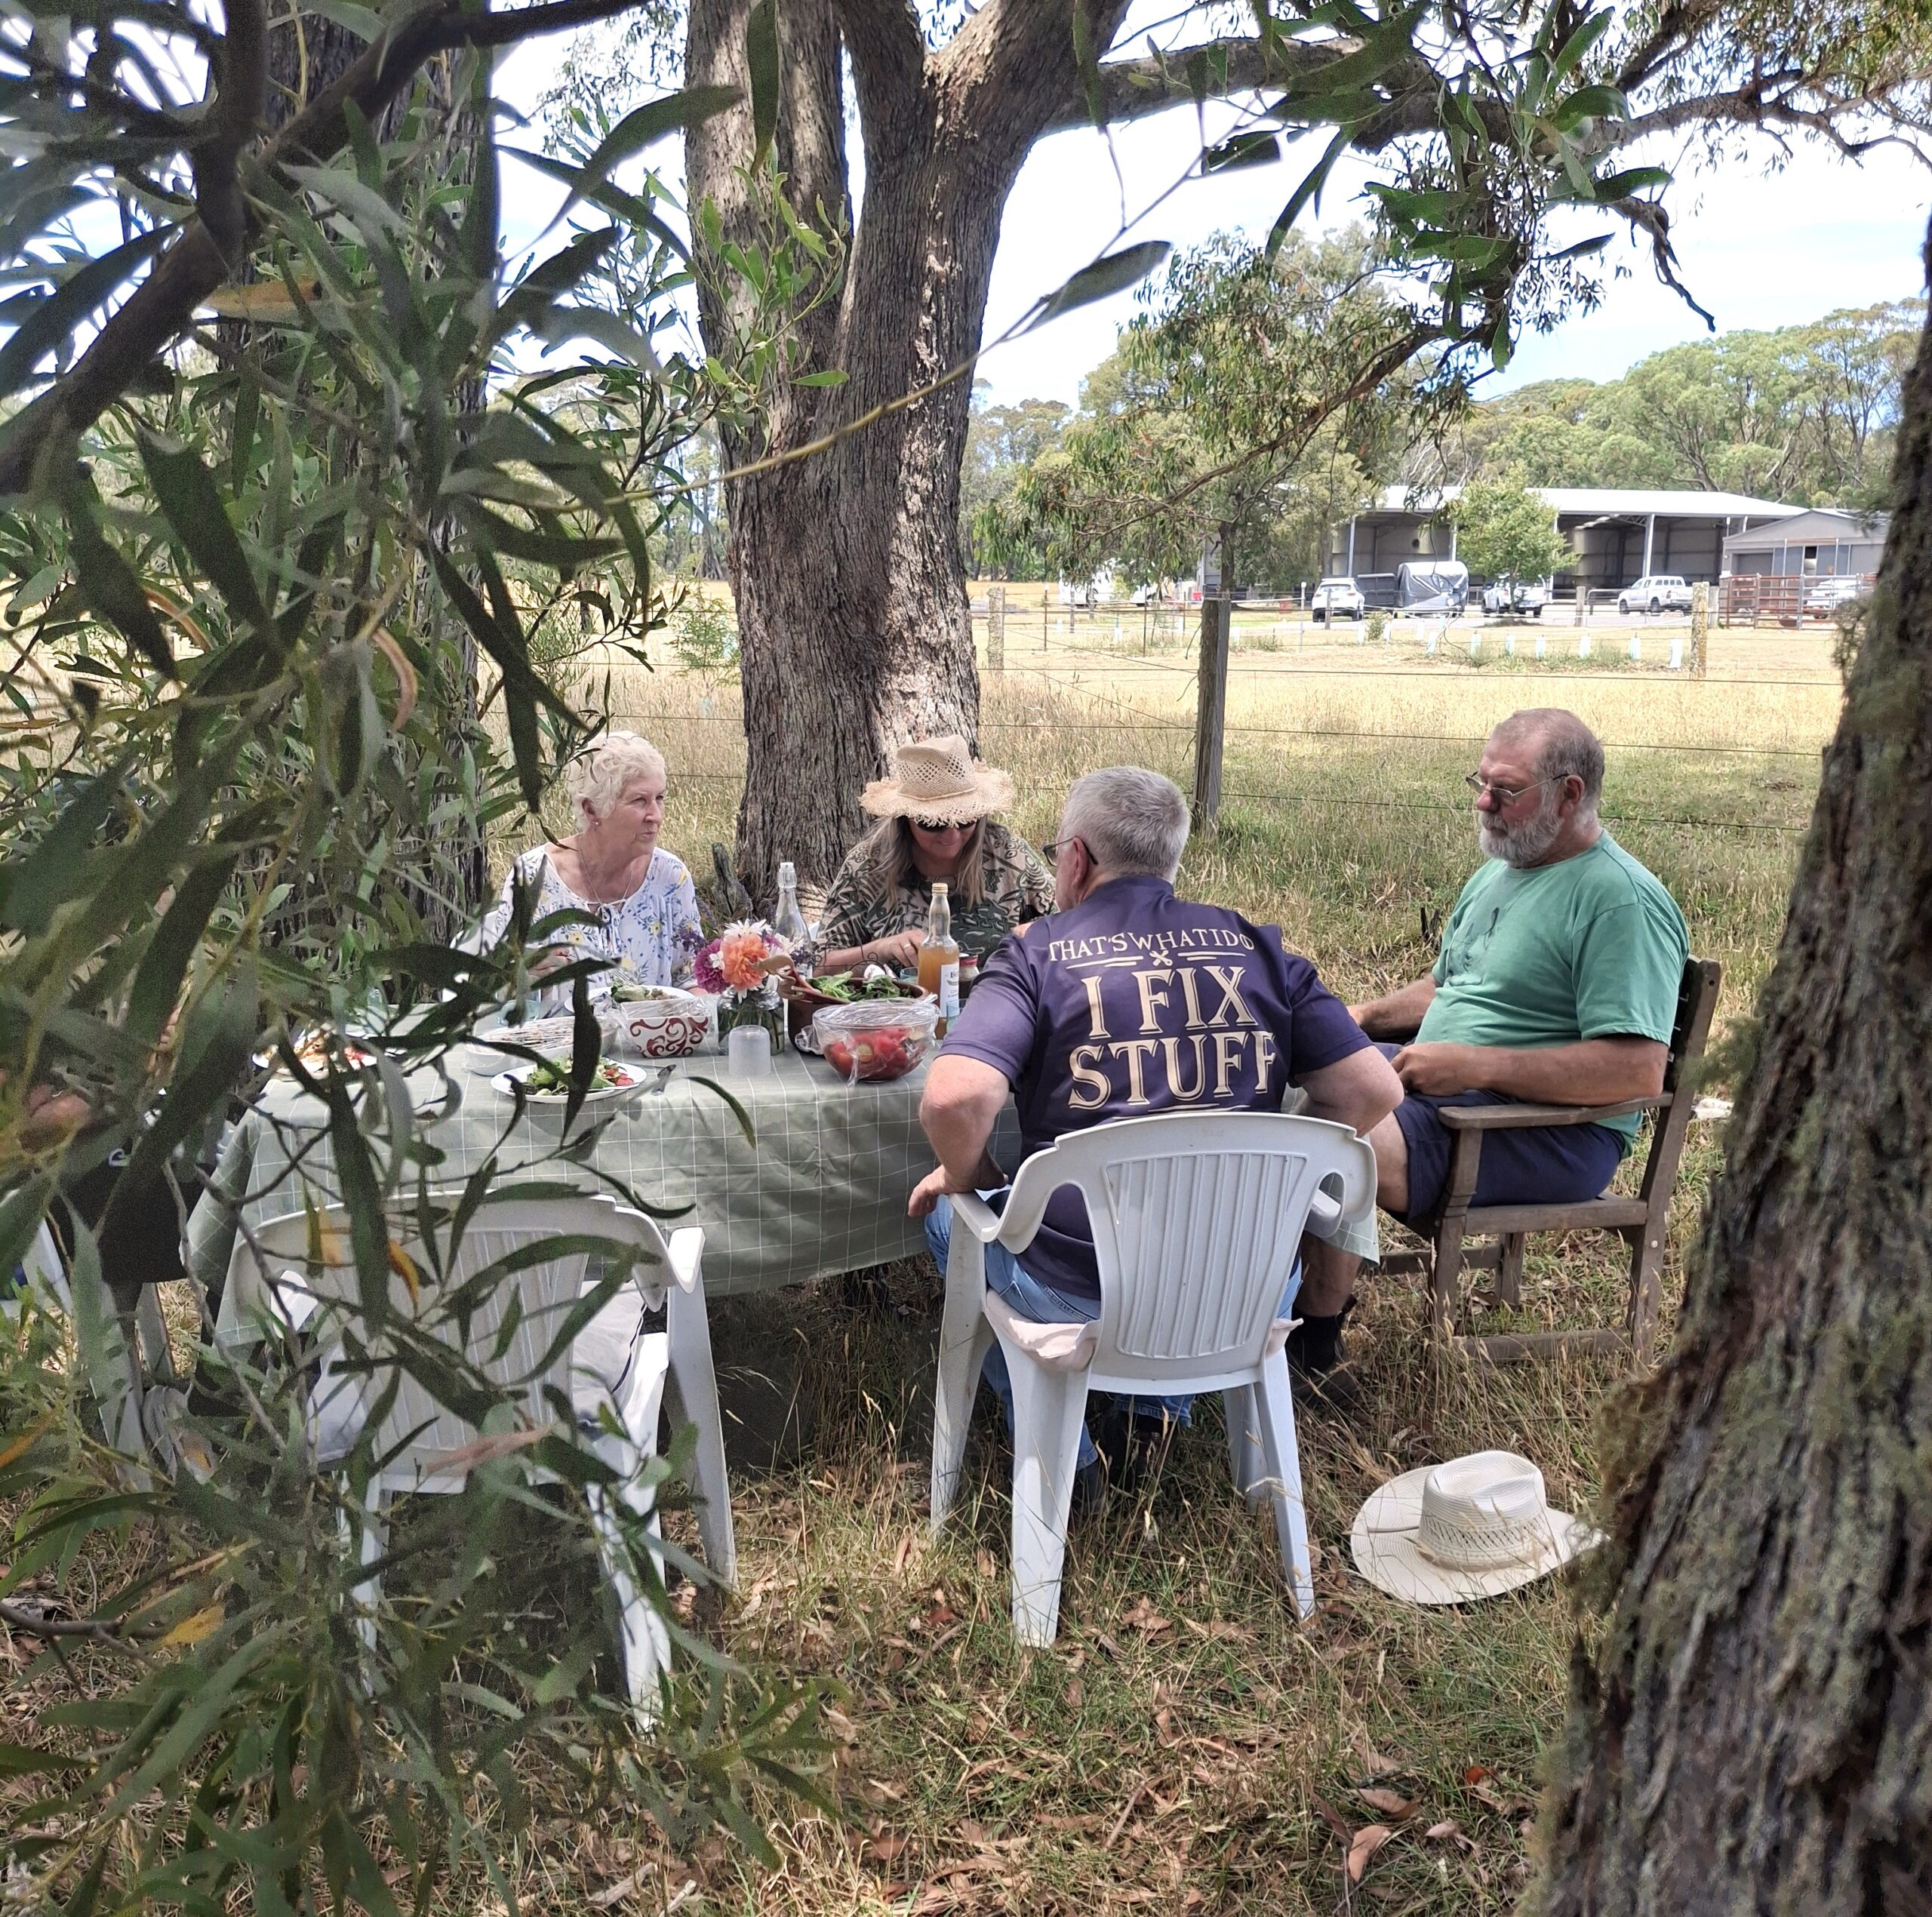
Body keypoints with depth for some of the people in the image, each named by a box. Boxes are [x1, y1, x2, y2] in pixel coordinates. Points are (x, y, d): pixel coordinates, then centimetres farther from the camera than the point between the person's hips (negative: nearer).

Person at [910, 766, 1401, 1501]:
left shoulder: (1036, 957, -7)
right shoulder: (1259, 947, 4)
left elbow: (954, 1097, -22)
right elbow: (1373, 1090, 0)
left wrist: (967, 1176, -1)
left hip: (1079, 1294, -4)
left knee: (946, 1210, 25)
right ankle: (1158, 1406, 26)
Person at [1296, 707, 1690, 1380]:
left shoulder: (1623, 902, -15)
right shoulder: (1498, 873, 15)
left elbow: (1638, 1071, -24)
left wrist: (1476, 1066, -25)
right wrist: (1366, 1016, 7)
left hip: (1554, 1129, -10)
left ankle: (1316, 1339, -8)